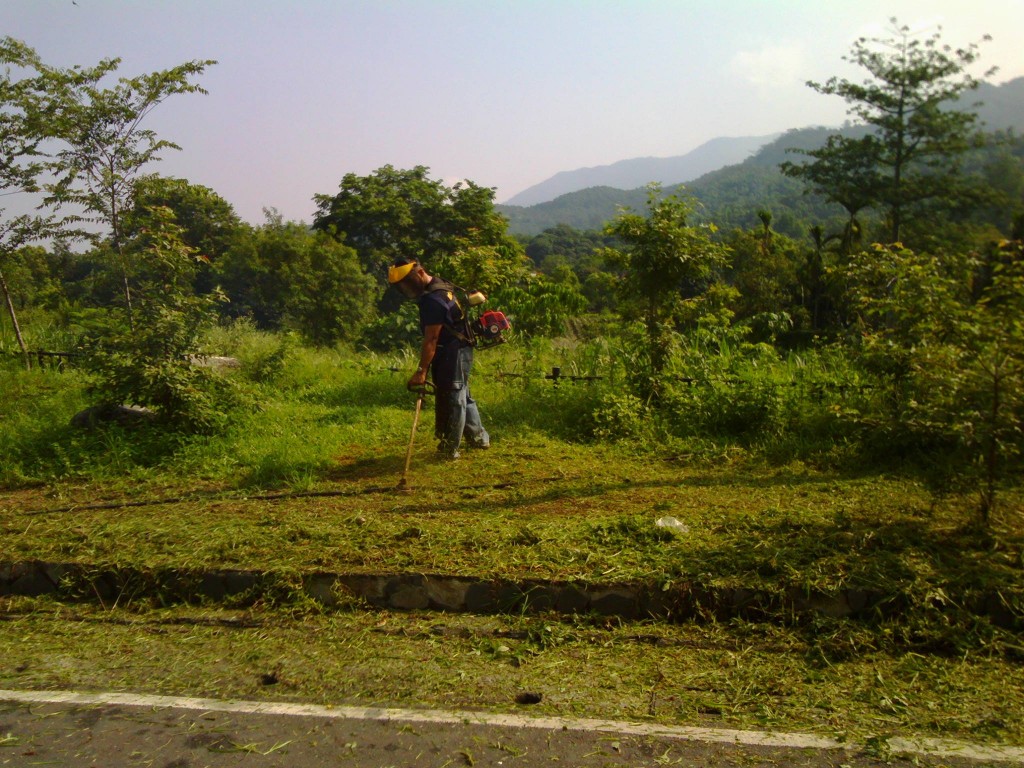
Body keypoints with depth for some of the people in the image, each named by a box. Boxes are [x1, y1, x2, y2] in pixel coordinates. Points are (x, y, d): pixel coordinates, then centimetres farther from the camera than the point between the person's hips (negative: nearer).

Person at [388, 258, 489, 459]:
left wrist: (421, 370, -22)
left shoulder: (433, 299, -22)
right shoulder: (441, 287, 10)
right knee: (462, 396, 21)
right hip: (460, 352, 10)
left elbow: (431, 339, -24)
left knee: (451, 401, -1)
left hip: (452, 356, -10)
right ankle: (479, 437, 34)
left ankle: (449, 449, 8)